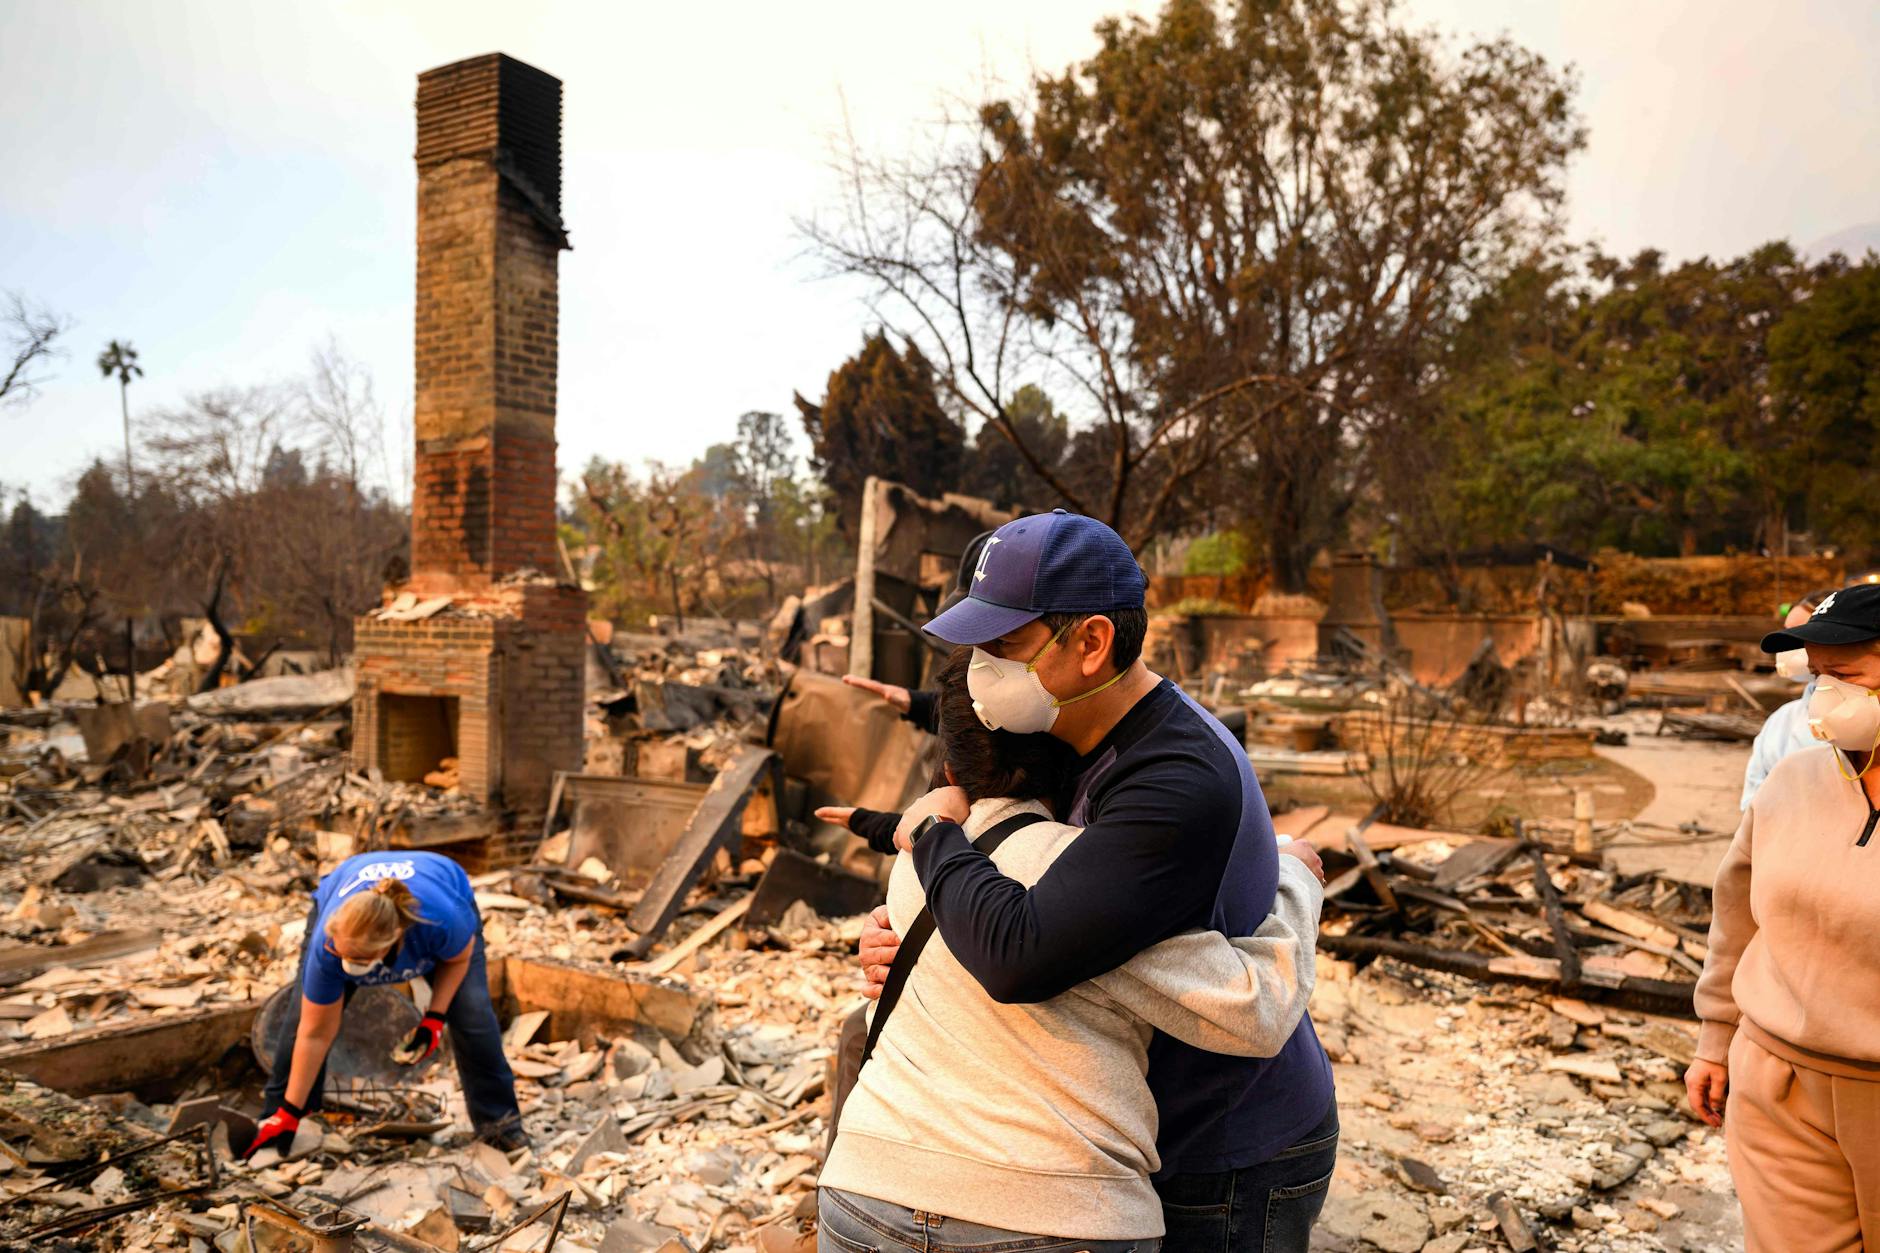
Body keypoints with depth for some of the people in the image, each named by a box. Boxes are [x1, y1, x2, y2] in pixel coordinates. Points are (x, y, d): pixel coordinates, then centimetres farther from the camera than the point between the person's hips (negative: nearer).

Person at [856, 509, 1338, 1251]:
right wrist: (898, 938, -12)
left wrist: (934, 833, -24)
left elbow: (1019, 960, -44)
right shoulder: (1106, 743, -1)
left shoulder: (1181, 786, -34)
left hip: (1233, 1170, -9)